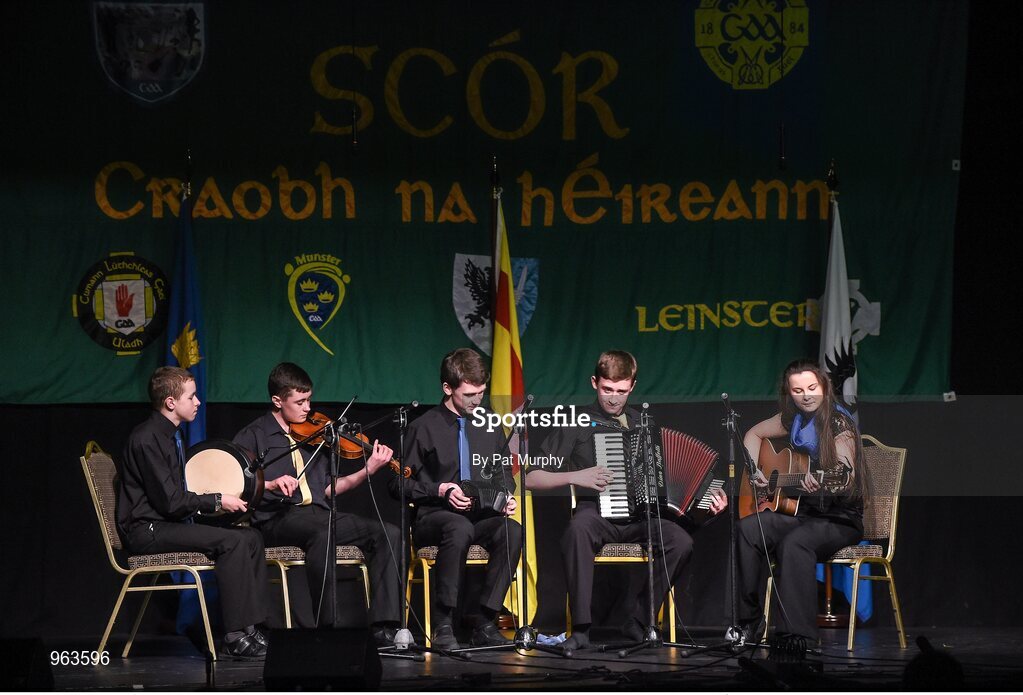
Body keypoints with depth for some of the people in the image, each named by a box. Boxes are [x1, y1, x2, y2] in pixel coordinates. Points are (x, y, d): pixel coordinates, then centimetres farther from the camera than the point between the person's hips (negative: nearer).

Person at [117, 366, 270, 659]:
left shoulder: (171, 435, 15)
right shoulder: (146, 439, -17)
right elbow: (169, 500, -21)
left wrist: (212, 503, 5)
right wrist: (217, 501, -11)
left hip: (171, 524, 10)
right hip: (148, 530, -10)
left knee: (250, 537, -2)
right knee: (232, 541, -25)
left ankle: (251, 628, -6)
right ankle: (235, 638, -23)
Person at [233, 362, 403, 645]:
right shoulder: (253, 436, 6)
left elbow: (328, 489, 17)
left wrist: (368, 470, 6)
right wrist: (270, 484, -22)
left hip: (319, 513, 6)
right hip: (278, 519, -6)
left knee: (388, 533, -15)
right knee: (322, 533, -39)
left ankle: (383, 627, -23)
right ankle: (326, 628, -36)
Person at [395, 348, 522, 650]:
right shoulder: (424, 427, 0)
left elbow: (503, 474, 26)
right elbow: (400, 484, 0)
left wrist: (506, 496, 3)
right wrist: (441, 490, -13)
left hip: (483, 515, 4)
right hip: (433, 517, -4)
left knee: (511, 531, -31)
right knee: (460, 528, -41)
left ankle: (485, 624, -26)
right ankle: (442, 626, -34)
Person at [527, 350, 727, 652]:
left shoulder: (643, 424, 21)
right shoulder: (577, 424, 9)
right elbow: (531, 479, 5)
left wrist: (708, 499, 7)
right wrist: (575, 476, -11)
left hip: (641, 515, 3)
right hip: (597, 512, -3)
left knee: (681, 541, -29)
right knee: (577, 530, -39)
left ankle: (637, 620, -15)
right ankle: (581, 628, -37)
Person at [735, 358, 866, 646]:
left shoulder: (839, 423, -12)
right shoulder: (793, 419, 8)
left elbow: (846, 475, -26)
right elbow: (754, 433, 26)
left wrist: (818, 483, -47)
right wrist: (755, 471, 10)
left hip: (840, 520, -6)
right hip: (800, 514, 6)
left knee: (794, 542, -37)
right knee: (747, 530, -22)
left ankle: (797, 635, -39)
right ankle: (750, 622, -16)